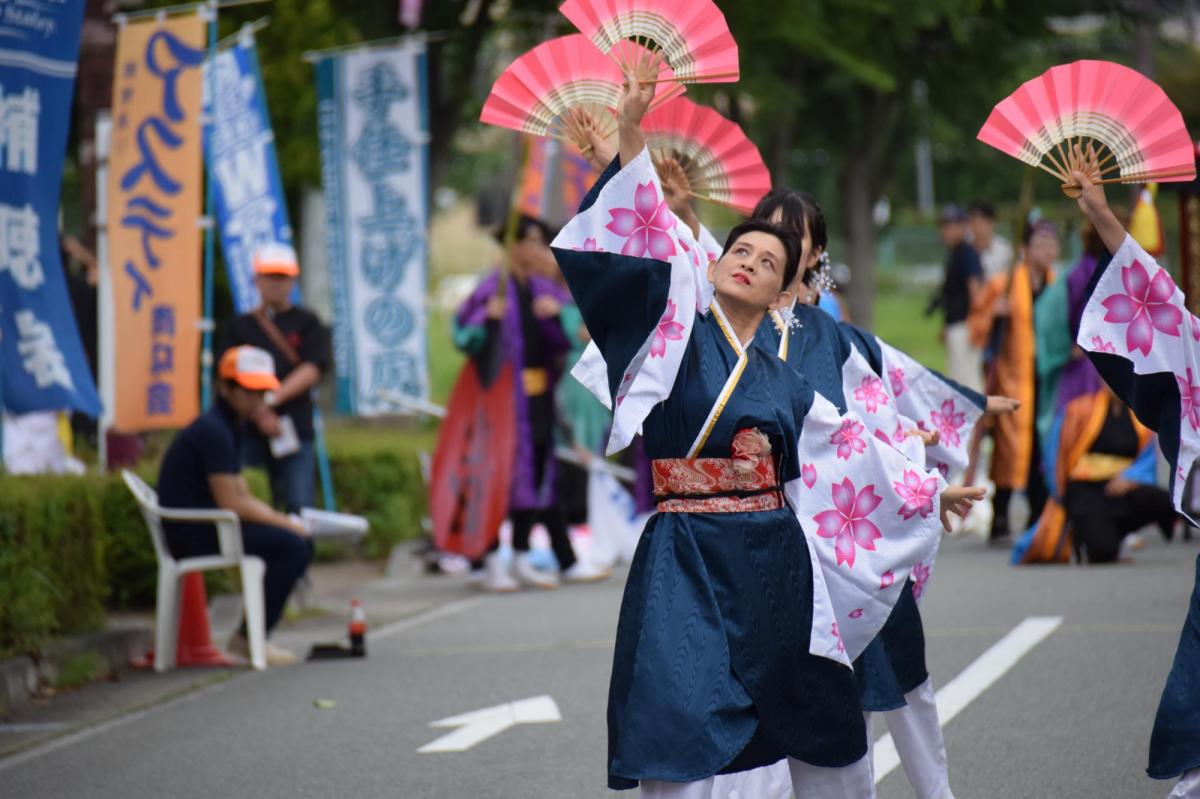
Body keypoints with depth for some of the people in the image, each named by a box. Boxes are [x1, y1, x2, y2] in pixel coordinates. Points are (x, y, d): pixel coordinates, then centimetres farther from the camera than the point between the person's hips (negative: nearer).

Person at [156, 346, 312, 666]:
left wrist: (284, 519, 4)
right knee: (291, 546, -20)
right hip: (193, 534, -10)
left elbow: (243, 497, 20)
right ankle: (251, 639, -13)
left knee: (303, 543, 7)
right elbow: (230, 503, -19)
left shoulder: (230, 427, 18)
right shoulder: (213, 431, -15)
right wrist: (286, 523, -10)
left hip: (208, 527, 10)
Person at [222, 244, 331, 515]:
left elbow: (313, 369, -3)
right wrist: (259, 413, -12)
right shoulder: (241, 326, 12)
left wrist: (272, 400, -15)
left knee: (298, 507, -8)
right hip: (249, 431, 1)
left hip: (296, 430, -1)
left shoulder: (306, 323, 9)